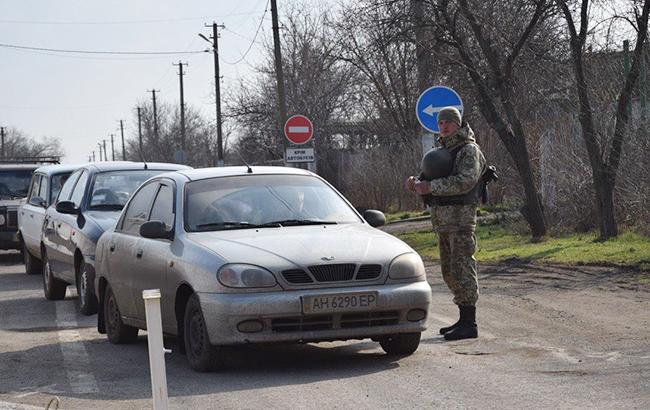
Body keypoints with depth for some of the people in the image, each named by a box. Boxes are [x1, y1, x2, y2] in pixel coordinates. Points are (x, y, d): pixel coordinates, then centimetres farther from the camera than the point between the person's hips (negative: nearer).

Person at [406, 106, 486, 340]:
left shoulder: (469, 150, -7)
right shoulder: (443, 151, 21)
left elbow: (464, 181, -22)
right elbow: (430, 181, 22)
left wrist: (431, 186, -24)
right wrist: (416, 183, -1)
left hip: (460, 216, -9)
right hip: (443, 218, 9)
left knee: (461, 269, -11)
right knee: (449, 271, 12)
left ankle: (469, 324, -11)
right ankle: (464, 319, 19)